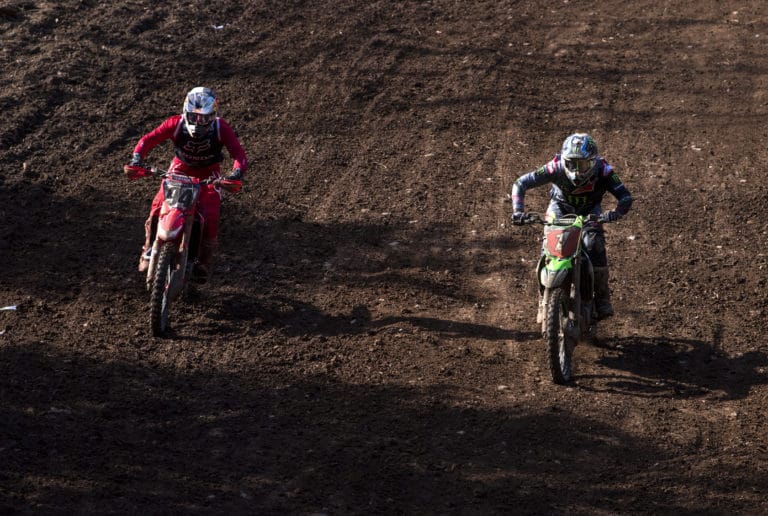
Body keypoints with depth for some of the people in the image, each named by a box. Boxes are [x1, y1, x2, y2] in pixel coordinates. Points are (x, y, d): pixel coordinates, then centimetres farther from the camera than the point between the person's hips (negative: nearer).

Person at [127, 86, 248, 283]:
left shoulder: (221, 128, -26)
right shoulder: (176, 124, -25)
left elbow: (239, 154, -29)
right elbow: (148, 140, -21)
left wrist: (237, 172, -49)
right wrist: (137, 158, -39)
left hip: (209, 173, -1)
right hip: (180, 168, 1)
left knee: (210, 216, -19)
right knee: (158, 207, -17)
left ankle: (204, 261, 2)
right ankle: (148, 250, 6)